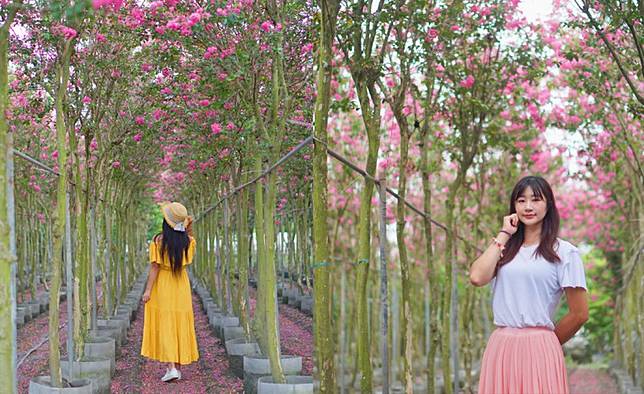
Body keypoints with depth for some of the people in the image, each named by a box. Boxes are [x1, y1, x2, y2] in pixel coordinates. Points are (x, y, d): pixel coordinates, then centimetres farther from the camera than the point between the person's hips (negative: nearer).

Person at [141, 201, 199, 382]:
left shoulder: (158, 240, -16)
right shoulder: (187, 240, -4)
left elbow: (155, 267, -16)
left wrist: (148, 290, -12)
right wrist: (189, 230, 6)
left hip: (162, 285, -4)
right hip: (181, 285, 4)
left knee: (164, 326, 1)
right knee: (180, 324, 11)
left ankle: (171, 367, -10)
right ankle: (178, 366, 15)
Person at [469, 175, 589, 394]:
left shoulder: (564, 252, 0)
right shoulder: (505, 250, 14)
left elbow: (579, 314, 0)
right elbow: (477, 277, -5)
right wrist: (503, 235, 3)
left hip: (538, 351, -4)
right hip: (499, 349, 4)